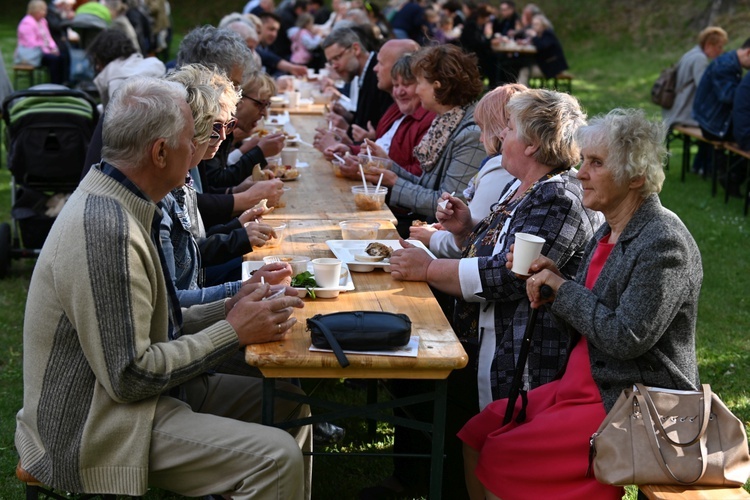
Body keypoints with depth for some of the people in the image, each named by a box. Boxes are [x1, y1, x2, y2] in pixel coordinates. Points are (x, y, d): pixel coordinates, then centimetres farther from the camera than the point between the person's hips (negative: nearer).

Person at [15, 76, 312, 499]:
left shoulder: (119, 205, 6)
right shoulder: (104, 232, -26)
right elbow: (130, 376, -24)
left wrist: (228, 310, -1)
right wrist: (233, 331, -16)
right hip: (97, 427, -10)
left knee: (288, 402, 7)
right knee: (277, 458, -22)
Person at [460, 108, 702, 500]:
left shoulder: (664, 243, -18)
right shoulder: (609, 233, 10)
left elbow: (626, 339, -24)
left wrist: (562, 288, -15)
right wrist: (549, 284, -2)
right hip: (589, 387, 9)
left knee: (500, 457, -15)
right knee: (477, 434, 2)